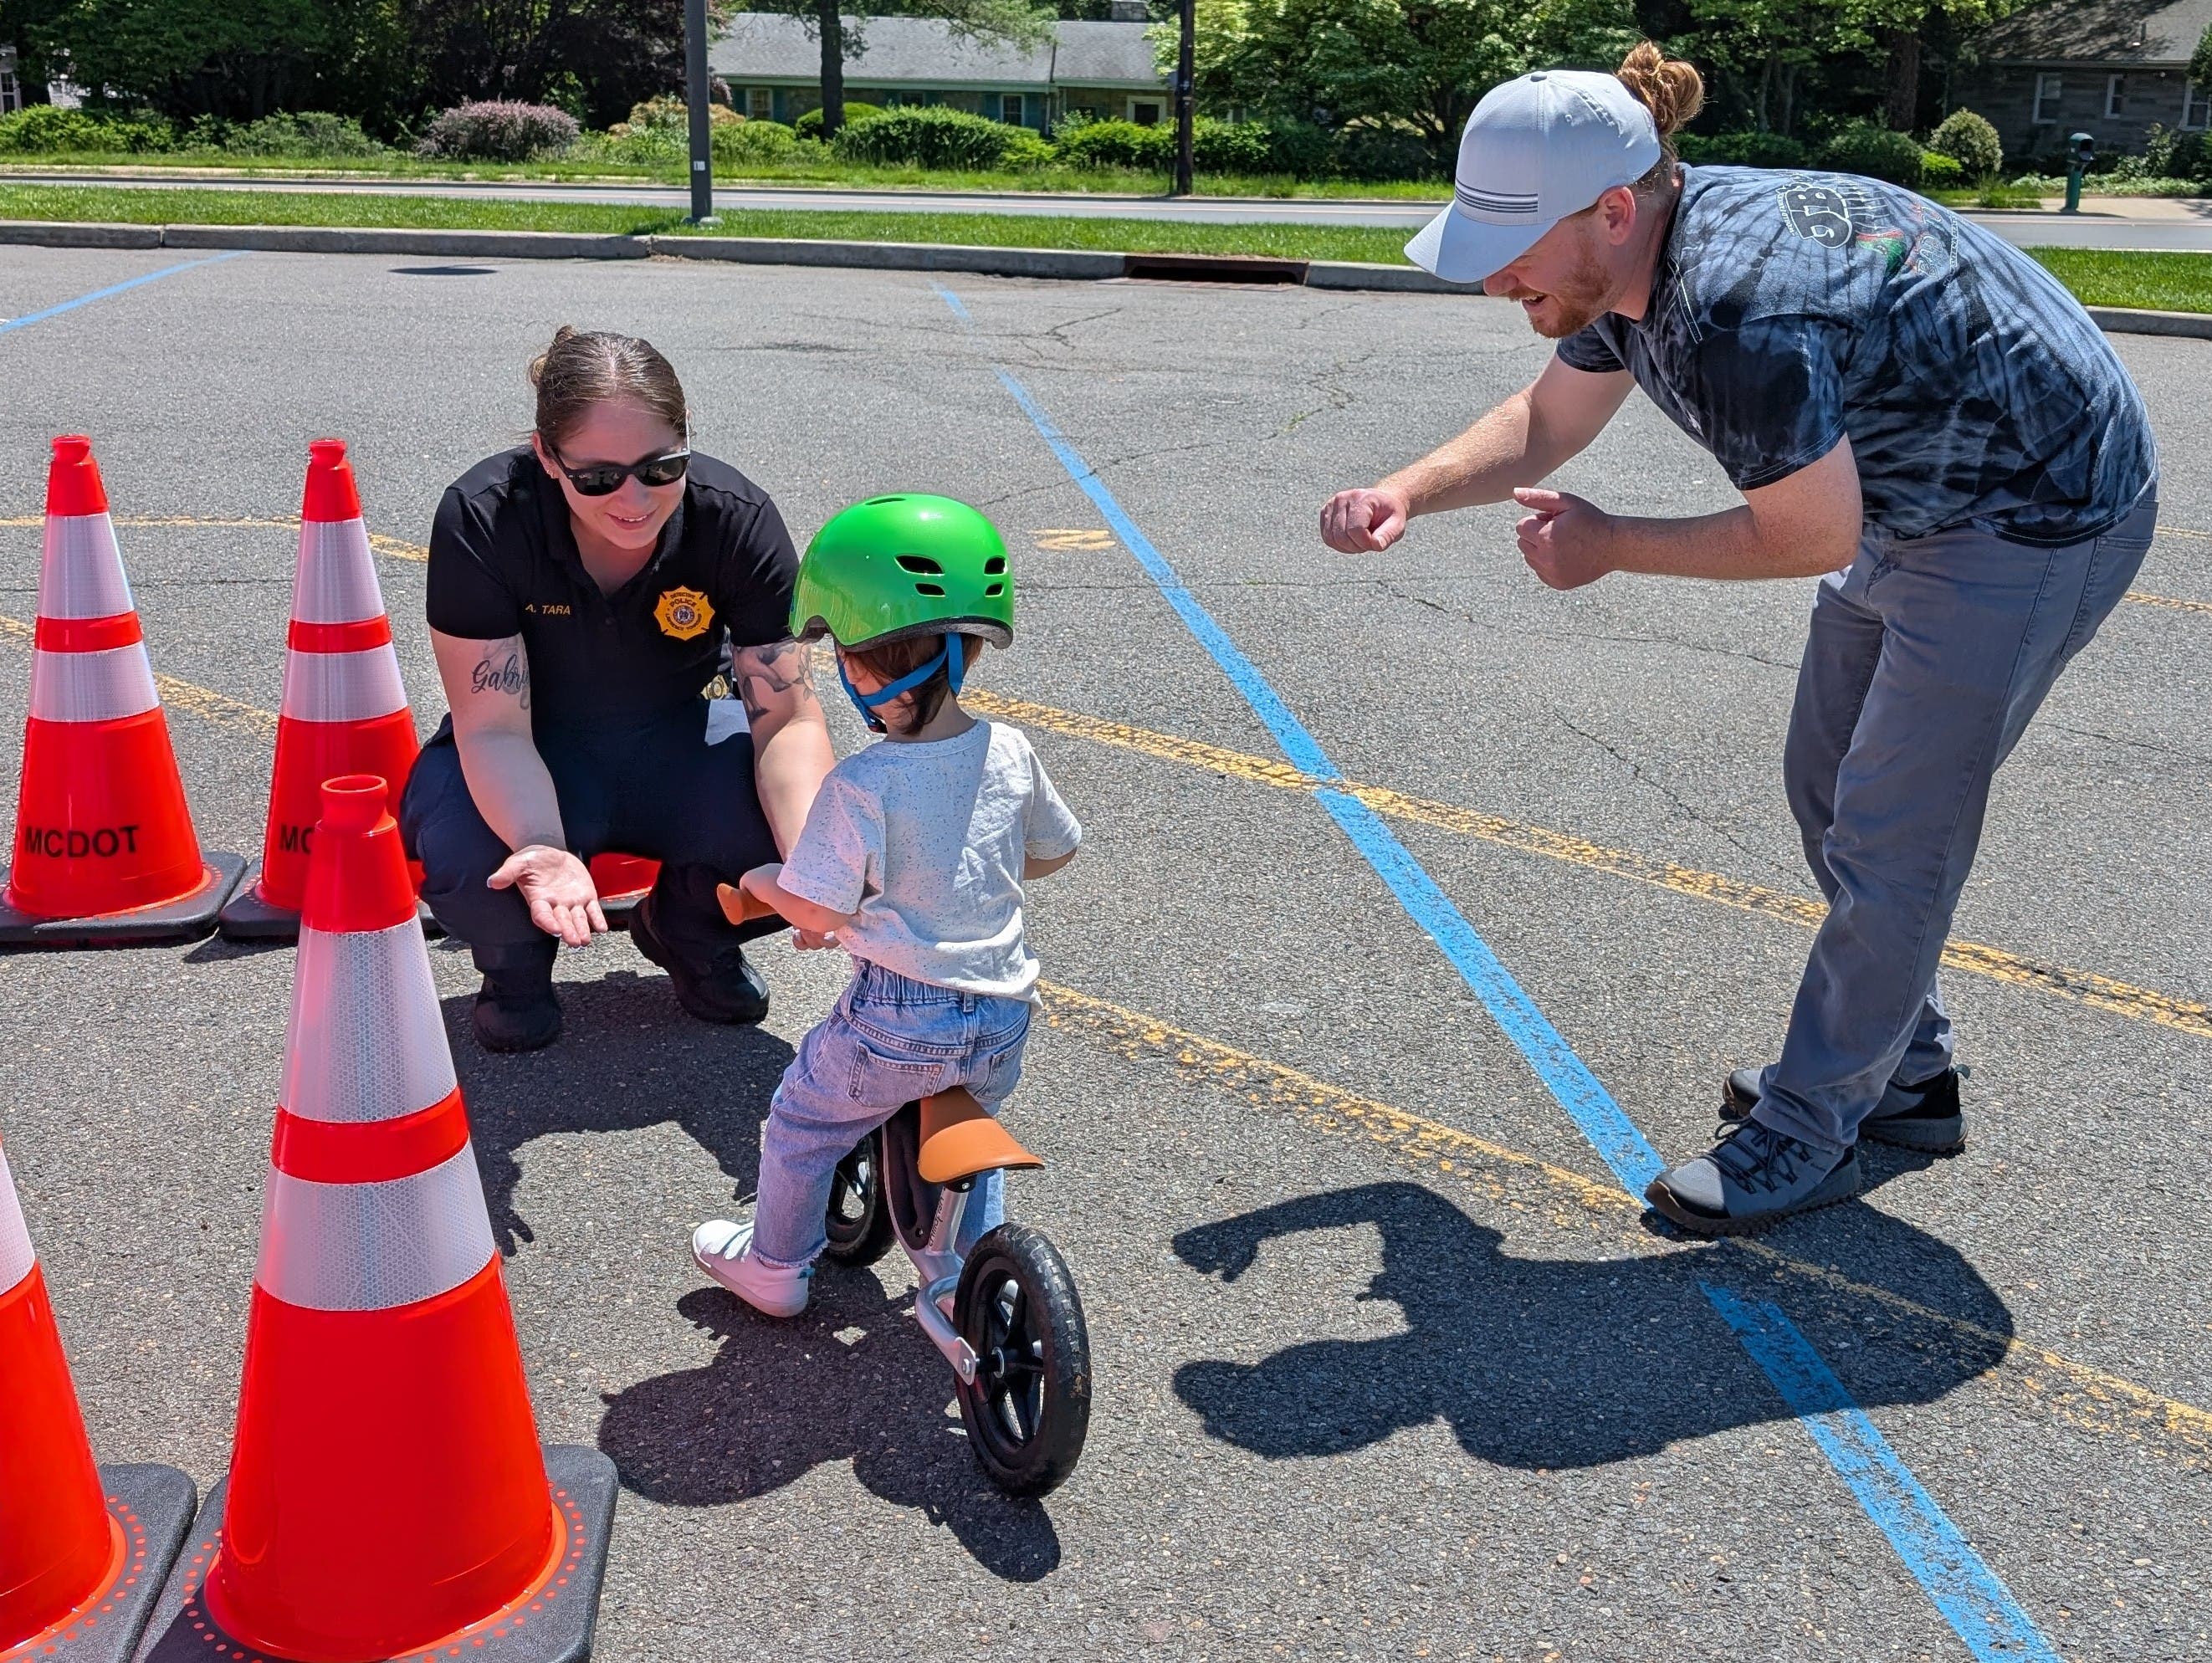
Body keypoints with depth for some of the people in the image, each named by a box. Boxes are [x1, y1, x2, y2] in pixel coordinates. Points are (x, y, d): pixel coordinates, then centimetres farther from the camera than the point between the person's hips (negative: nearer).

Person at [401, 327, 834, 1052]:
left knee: (801, 820, -27)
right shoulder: (482, 519, -26)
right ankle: (518, 959, 5)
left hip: (674, 742, 2)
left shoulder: (738, 520, -22)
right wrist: (543, 849, -46)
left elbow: (787, 715, -23)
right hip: (536, 759, -1)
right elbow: (493, 726, -26)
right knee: (466, 855, -35)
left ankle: (688, 929, 9)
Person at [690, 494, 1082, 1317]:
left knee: (800, 1124, 22)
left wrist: (759, 880, 4)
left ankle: (775, 1267, 39)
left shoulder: (861, 785, -22)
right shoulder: (1009, 753, -5)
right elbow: (1056, 849, 10)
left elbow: (818, 910, -17)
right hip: (1002, 1013, 5)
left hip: (900, 1018, -4)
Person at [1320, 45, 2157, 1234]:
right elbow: (1545, 422, 7)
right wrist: (1408, 492, -9)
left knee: (1887, 836, -4)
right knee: (1829, 790, 16)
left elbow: (1811, 534, -26)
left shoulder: (1739, 309, -37)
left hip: (2039, 522, -10)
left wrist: (1610, 546, -16)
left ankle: (1810, 1131, 12)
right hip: (1913, 500, 10)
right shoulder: (1632, 260, -8)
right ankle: (1903, 1071, 33)